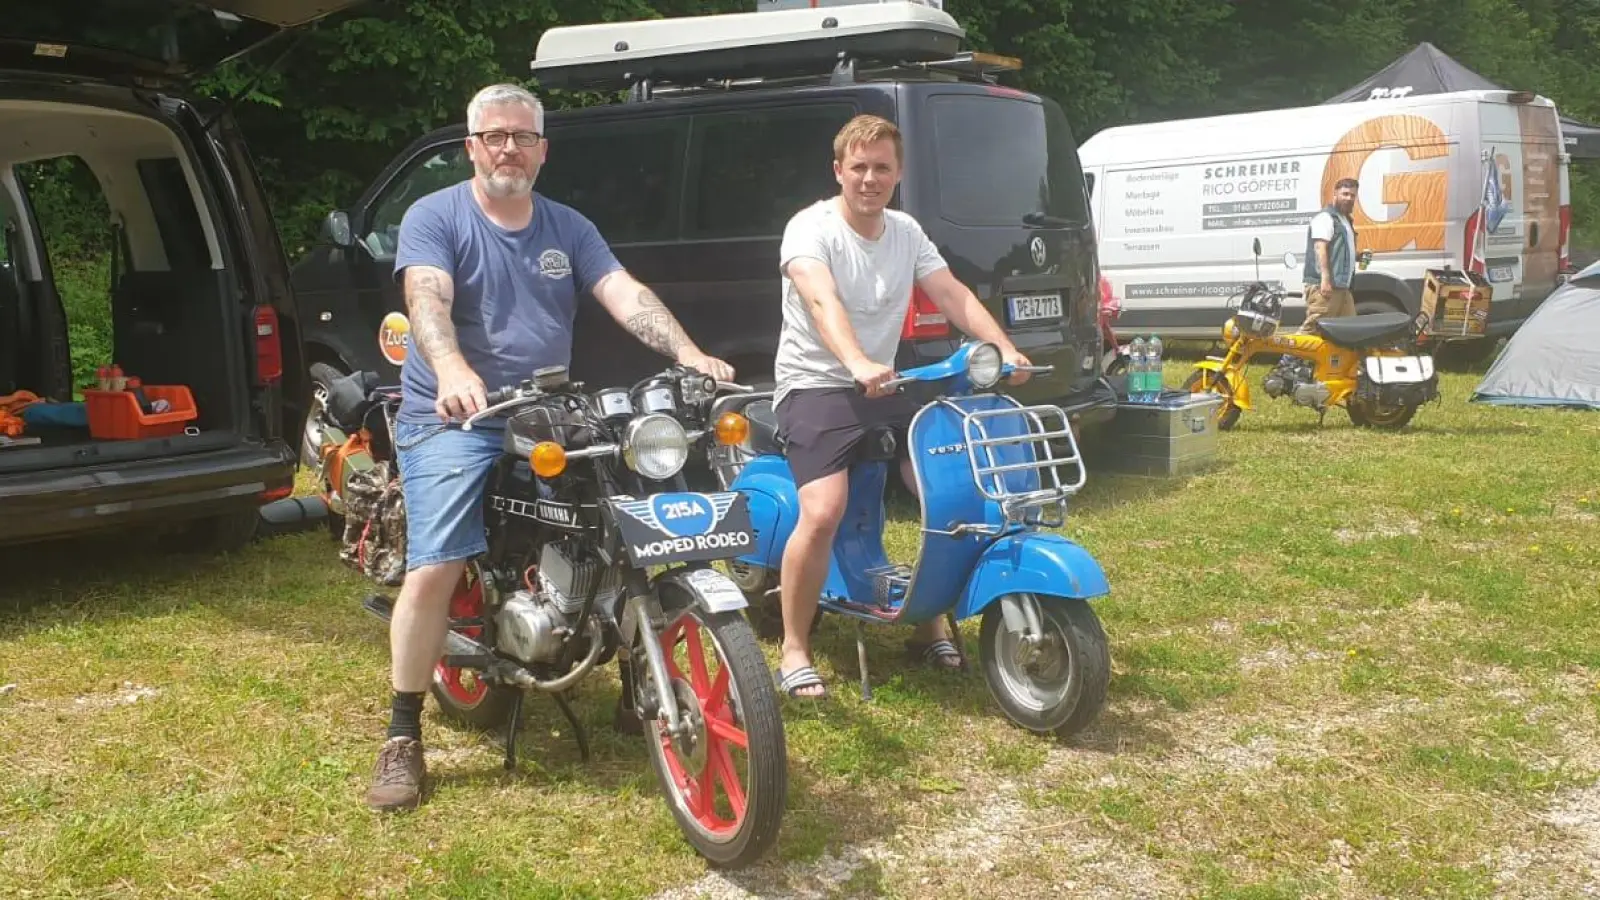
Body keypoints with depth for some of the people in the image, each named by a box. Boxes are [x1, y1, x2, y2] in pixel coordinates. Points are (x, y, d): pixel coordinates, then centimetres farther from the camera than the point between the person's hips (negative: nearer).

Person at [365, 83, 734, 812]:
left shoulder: (569, 228, 13)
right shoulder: (435, 217, 0)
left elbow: (625, 294, -1)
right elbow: (427, 299, -18)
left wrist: (687, 352, -20)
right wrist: (452, 370, -40)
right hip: (453, 420, -4)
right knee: (434, 570, -18)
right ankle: (403, 737, -5)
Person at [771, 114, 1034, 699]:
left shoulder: (906, 233, 10)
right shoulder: (811, 228, -11)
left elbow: (953, 295, 0)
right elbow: (822, 301, -29)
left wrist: (1005, 349, -17)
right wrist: (858, 364, -47)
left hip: (882, 388, 6)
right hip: (814, 387, -6)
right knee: (823, 513, -26)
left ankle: (929, 625, 15)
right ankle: (794, 651, -10)